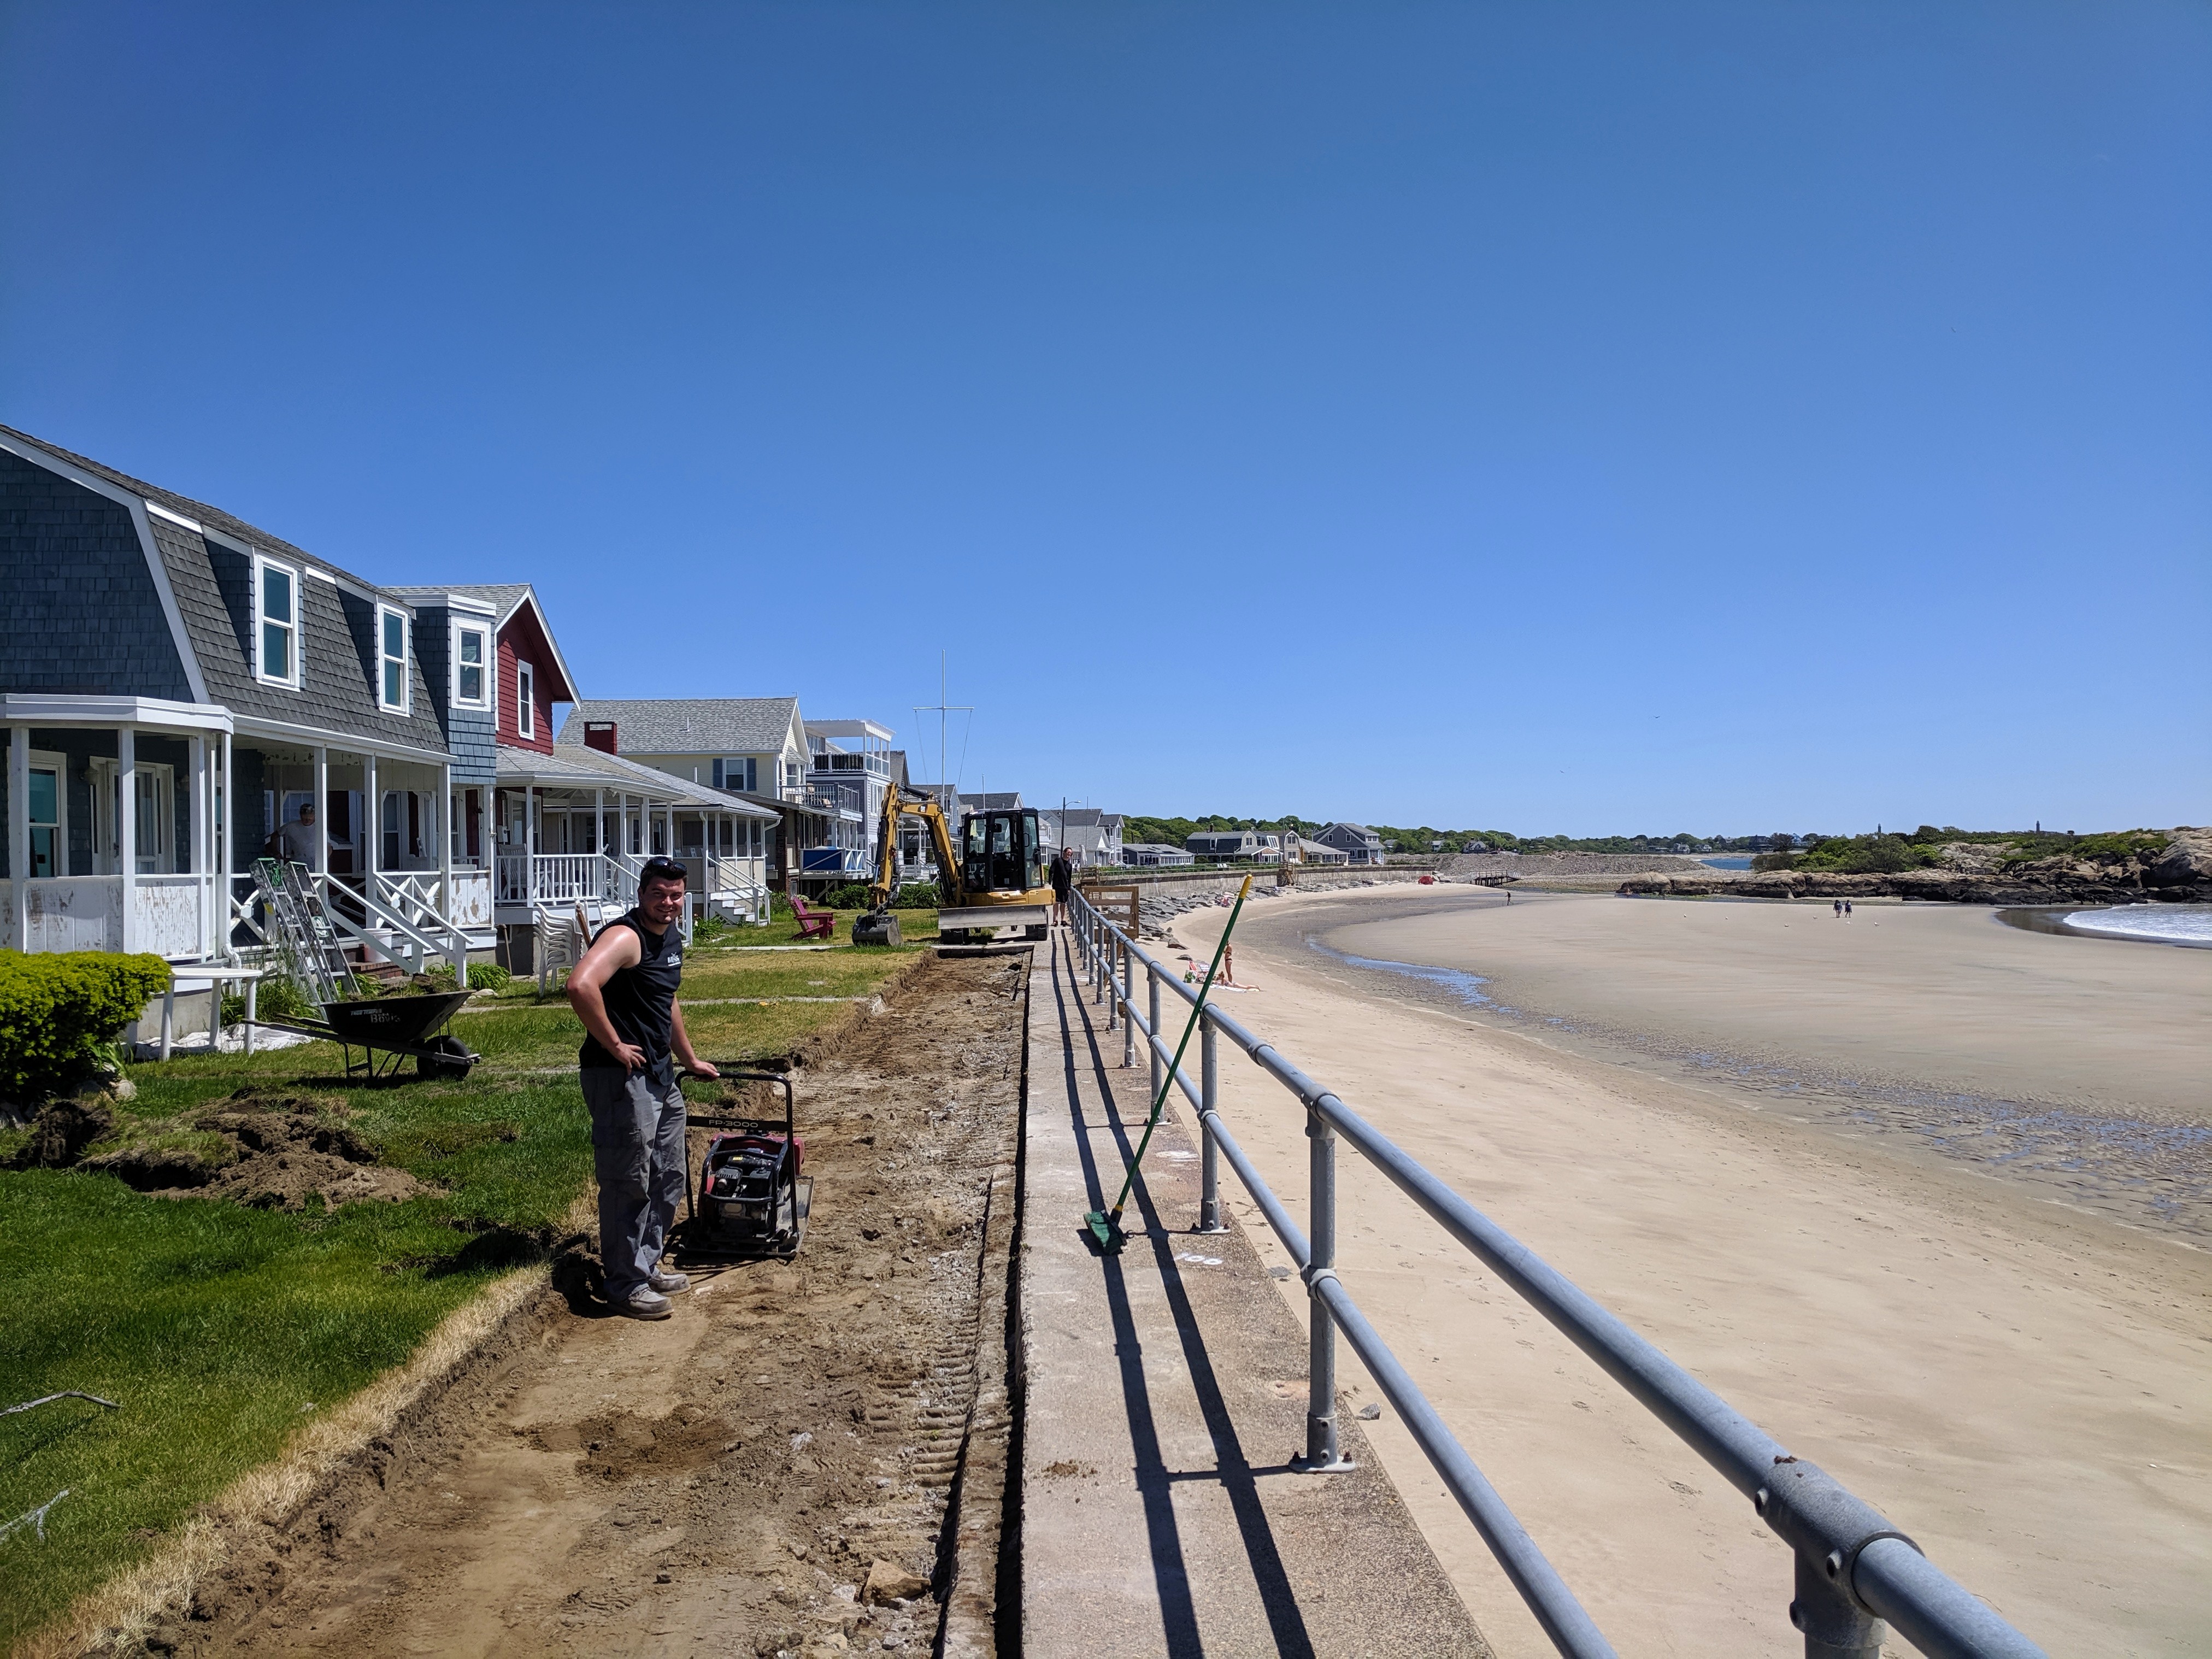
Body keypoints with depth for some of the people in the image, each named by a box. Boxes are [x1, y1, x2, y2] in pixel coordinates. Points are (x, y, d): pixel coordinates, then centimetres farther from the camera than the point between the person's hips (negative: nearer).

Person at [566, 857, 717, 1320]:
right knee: (629, 1184, -2)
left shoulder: (671, 938, 12)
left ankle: (646, 1266, 31)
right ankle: (625, 1286, 11)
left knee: (670, 1175, 17)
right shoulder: (625, 937, -18)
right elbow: (581, 986, -35)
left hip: (659, 1075, 10)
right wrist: (614, 1045, -26)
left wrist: (690, 1060, 32)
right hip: (620, 1076, -10)